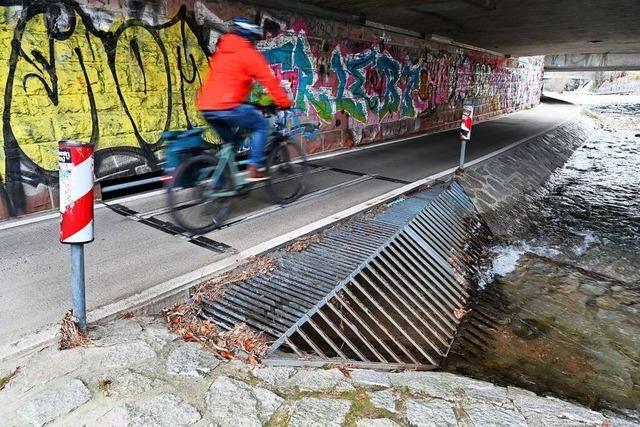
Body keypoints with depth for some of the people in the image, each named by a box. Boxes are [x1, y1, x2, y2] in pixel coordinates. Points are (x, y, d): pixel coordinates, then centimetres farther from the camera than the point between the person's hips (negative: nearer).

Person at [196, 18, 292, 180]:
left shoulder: (220, 51, 26)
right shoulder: (249, 53, 2)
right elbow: (270, 80, 0)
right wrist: (284, 102, 6)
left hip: (206, 107, 8)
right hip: (227, 107, -8)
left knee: (229, 142, 24)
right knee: (262, 125, 11)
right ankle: (254, 168, 2)